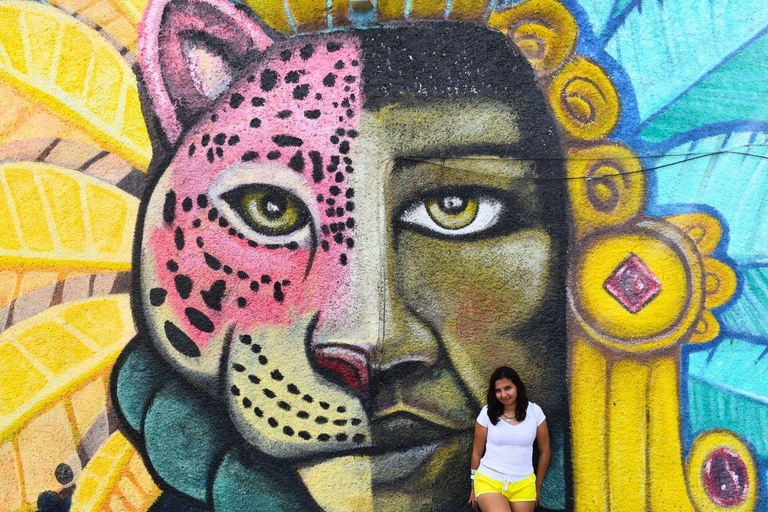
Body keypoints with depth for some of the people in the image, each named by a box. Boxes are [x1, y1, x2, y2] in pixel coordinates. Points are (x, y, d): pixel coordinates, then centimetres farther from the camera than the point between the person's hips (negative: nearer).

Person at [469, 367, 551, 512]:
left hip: (523, 484, 2)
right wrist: (474, 487, 10)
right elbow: (477, 453, 4)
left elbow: (544, 452, 7)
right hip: (488, 481, -2)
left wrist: (537, 486, 13)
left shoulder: (534, 411, -4)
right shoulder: (488, 413, -5)